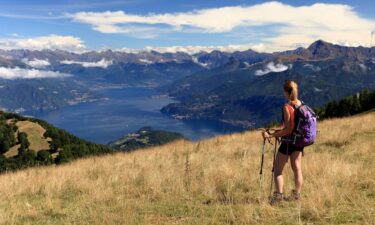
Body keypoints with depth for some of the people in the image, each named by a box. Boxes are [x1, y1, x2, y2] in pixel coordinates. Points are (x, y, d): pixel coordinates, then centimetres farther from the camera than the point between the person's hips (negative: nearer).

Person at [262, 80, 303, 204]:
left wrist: (270, 135, -19)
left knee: (277, 169, 4)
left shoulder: (287, 107, -20)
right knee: (297, 168, 16)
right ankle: (297, 194, 24)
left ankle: (279, 195, 2)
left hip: (289, 141, -7)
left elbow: (287, 130, -22)